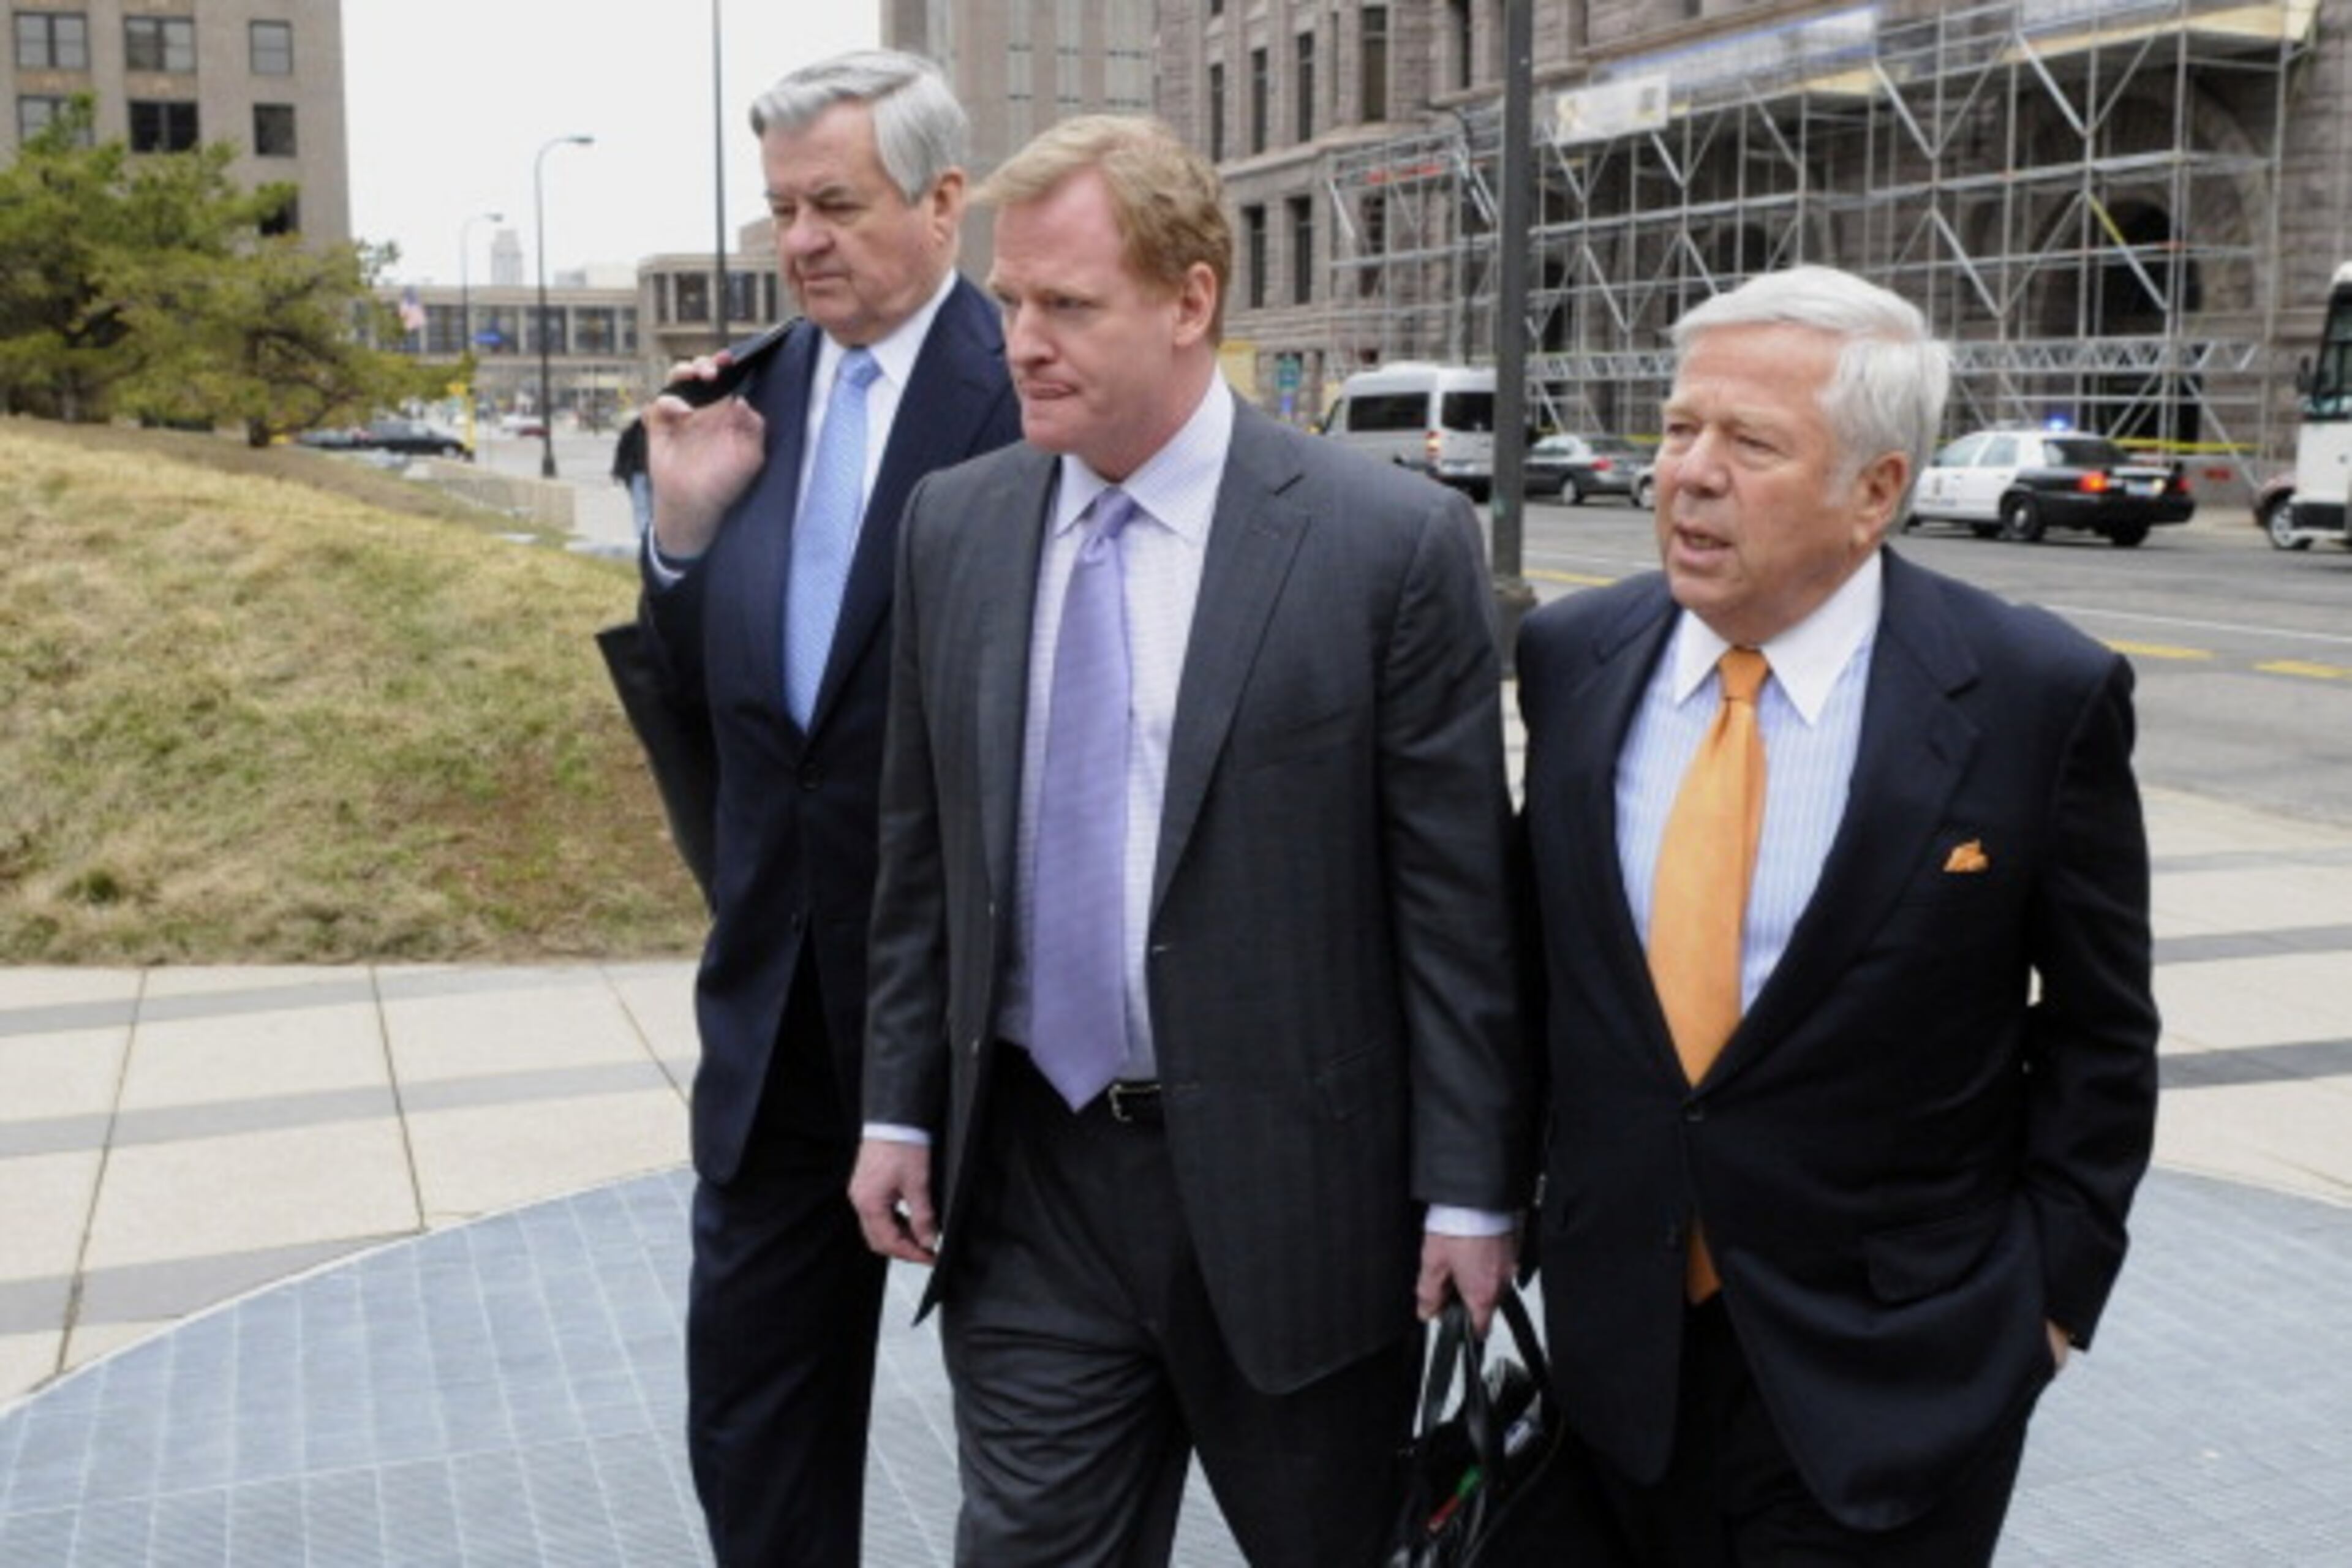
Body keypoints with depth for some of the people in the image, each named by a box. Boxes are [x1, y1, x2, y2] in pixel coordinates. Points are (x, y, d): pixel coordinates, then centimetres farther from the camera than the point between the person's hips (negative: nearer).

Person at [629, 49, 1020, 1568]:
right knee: (753, 1398, 16)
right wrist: (685, 525, -3)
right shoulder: (758, 392, 7)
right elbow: (707, 692, 8)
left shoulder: (1031, 380, -13)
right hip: (784, 982, 6)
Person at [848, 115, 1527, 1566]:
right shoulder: (953, 526, 3)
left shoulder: (1391, 541, -11)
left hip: (1292, 1184, -3)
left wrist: (1470, 1189, -8)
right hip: (1030, 1182, 3)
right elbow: (922, 851, 10)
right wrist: (901, 1108, 9)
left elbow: (1456, 895, -9)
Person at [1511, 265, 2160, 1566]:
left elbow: (2099, 1032, -3)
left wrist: (2055, 1288, -2)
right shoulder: (1572, 656, -3)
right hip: (1618, 1334, 4)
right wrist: (1512, 1189, 7)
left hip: (1887, 1373, -3)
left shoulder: (2039, 698, -13)